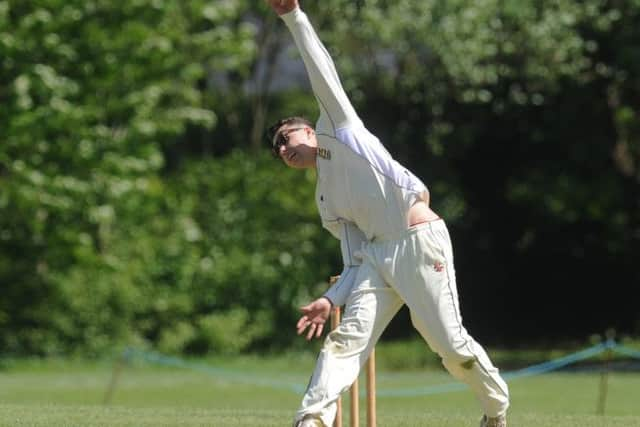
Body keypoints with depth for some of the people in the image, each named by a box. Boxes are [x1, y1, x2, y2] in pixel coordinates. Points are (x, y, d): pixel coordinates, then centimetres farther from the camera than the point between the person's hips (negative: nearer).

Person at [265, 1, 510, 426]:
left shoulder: (338, 129, 12)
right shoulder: (326, 200, 24)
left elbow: (322, 73, 2)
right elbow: (356, 261, 16)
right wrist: (330, 300, 2)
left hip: (420, 243, -6)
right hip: (376, 257, 6)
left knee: (450, 344, -8)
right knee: (346, 338, -13)